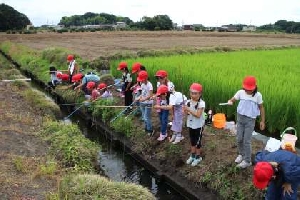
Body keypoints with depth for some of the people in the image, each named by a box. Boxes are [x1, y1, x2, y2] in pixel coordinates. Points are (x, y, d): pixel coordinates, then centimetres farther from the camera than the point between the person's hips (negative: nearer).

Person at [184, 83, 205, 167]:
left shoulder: (201, 103, -21)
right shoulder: (188, 102, -4)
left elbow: (198, 115, -26)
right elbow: (187, 113, 1)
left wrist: (189, 110, -30)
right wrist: (186, 111, -21)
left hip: (198, 126, -5)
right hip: (191, 125, 5)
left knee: (197, 142, 9)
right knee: (192, 141, 20)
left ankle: (198, 157, 26)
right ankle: (192, 156, 35)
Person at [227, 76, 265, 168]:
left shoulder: (258, 95, -10)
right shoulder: (240, 92, -6)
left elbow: (261, 108, 0)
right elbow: (232, 100, -6)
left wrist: (262, 121, 2)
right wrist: (230, 102, -31)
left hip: (250, 120, -3)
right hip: (240, 118, 3)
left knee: (246, 141, -1)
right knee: (239, 139, 12)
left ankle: (247, 161, 13)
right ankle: (241, 154, 37)